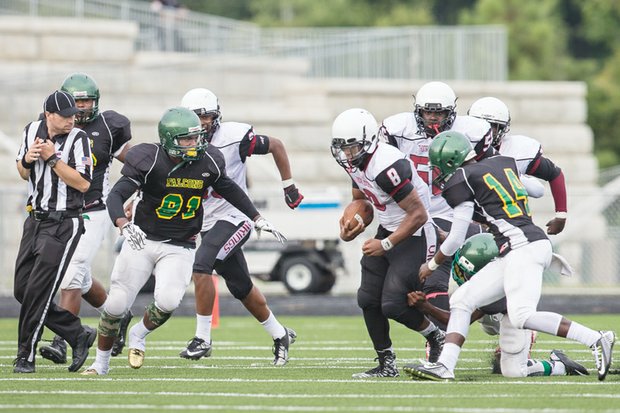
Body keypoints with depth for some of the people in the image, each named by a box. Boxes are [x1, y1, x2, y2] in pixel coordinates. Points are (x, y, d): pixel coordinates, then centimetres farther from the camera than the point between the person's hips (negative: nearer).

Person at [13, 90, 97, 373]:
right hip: (35, 220, 7)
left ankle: (25, 357, 2)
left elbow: (83, 183, -17)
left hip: (63, 224, -7)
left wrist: (53, 158, -21)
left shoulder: (77, 139, -12)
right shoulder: (33, 130, 5)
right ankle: (78, 334, 17)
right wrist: (27, 160, -8)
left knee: (37, 292, -8)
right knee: (23, 290, 6)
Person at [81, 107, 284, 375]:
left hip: (179, 248, 2)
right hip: (142, 242, -2)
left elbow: (229, 190, 16)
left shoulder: (207, 163, -4)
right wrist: (124, 225, -42)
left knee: (168, 302, -22)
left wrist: (258, 220, 15)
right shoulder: (150, 161, -17)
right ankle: (101, 362, 24)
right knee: (116, 304, 0)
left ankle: (138, 335, 11)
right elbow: (116, 196, -23)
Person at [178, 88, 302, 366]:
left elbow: (276, 146, 0)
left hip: (233, 218, -6)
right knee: (242, 288, 14)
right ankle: (280, 335, 34)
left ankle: (203, 338, -17)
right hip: (208, 224, 6)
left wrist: (289, 187, 3)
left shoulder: (234, 137, -13)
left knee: (201, 267, -24)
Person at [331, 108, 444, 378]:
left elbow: (418, 215, -27)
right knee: (368, 300, 5)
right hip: (386, 231, 9)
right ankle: (386, 365, 17)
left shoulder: (386, 167, -29)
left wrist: (386, 245, -21)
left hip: (414, 236, -9)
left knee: (392, 304, -13)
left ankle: (436, 337, 14)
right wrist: (350, 225, 2)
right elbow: (360, 199, 21)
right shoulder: (355, 163, 1)